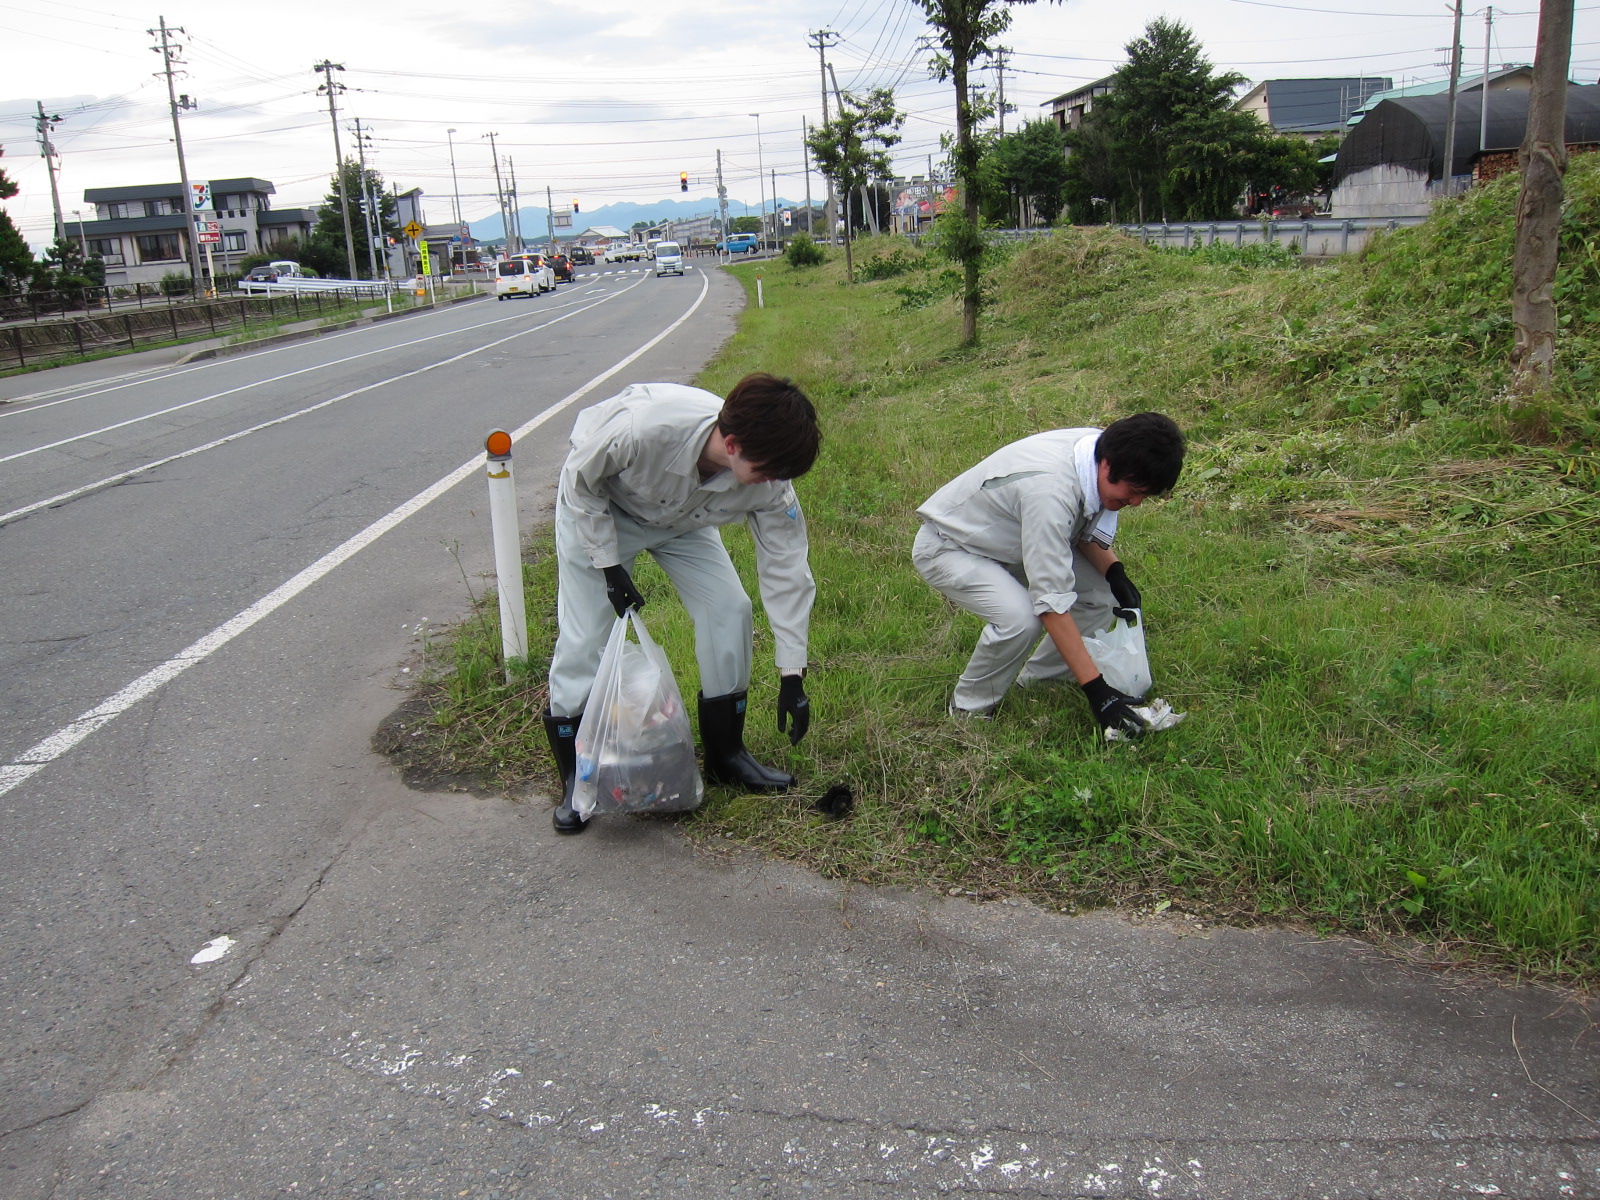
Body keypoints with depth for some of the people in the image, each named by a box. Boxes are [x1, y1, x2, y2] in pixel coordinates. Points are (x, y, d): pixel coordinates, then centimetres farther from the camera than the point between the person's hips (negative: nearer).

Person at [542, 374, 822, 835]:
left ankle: (726, 754, 11)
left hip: (681, 520, 4)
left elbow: (785, 569, -19)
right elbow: (579, 480, -23)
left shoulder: (768, 482, -29)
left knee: (729, 610, -9)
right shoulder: (639, 428, -43)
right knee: (584, 634, -8)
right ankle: (574, 781, 10)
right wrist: (609, 565, -21)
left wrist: (791, 674, -17)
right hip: (597, 506, -3)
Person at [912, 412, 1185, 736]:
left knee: (1101, 596, -4)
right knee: (1021, 618, -32)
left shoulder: (1101, 448, -15)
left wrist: (1114, 571, -14)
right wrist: (1096, 690, -36)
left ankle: (1036, 681, 14)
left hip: (1011, 543, 8)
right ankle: (970, 708, -7)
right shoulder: (1051, 491, -40)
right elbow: (1052, 602, -38)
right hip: (947, 548, -8)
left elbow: (1088, 529, 6)